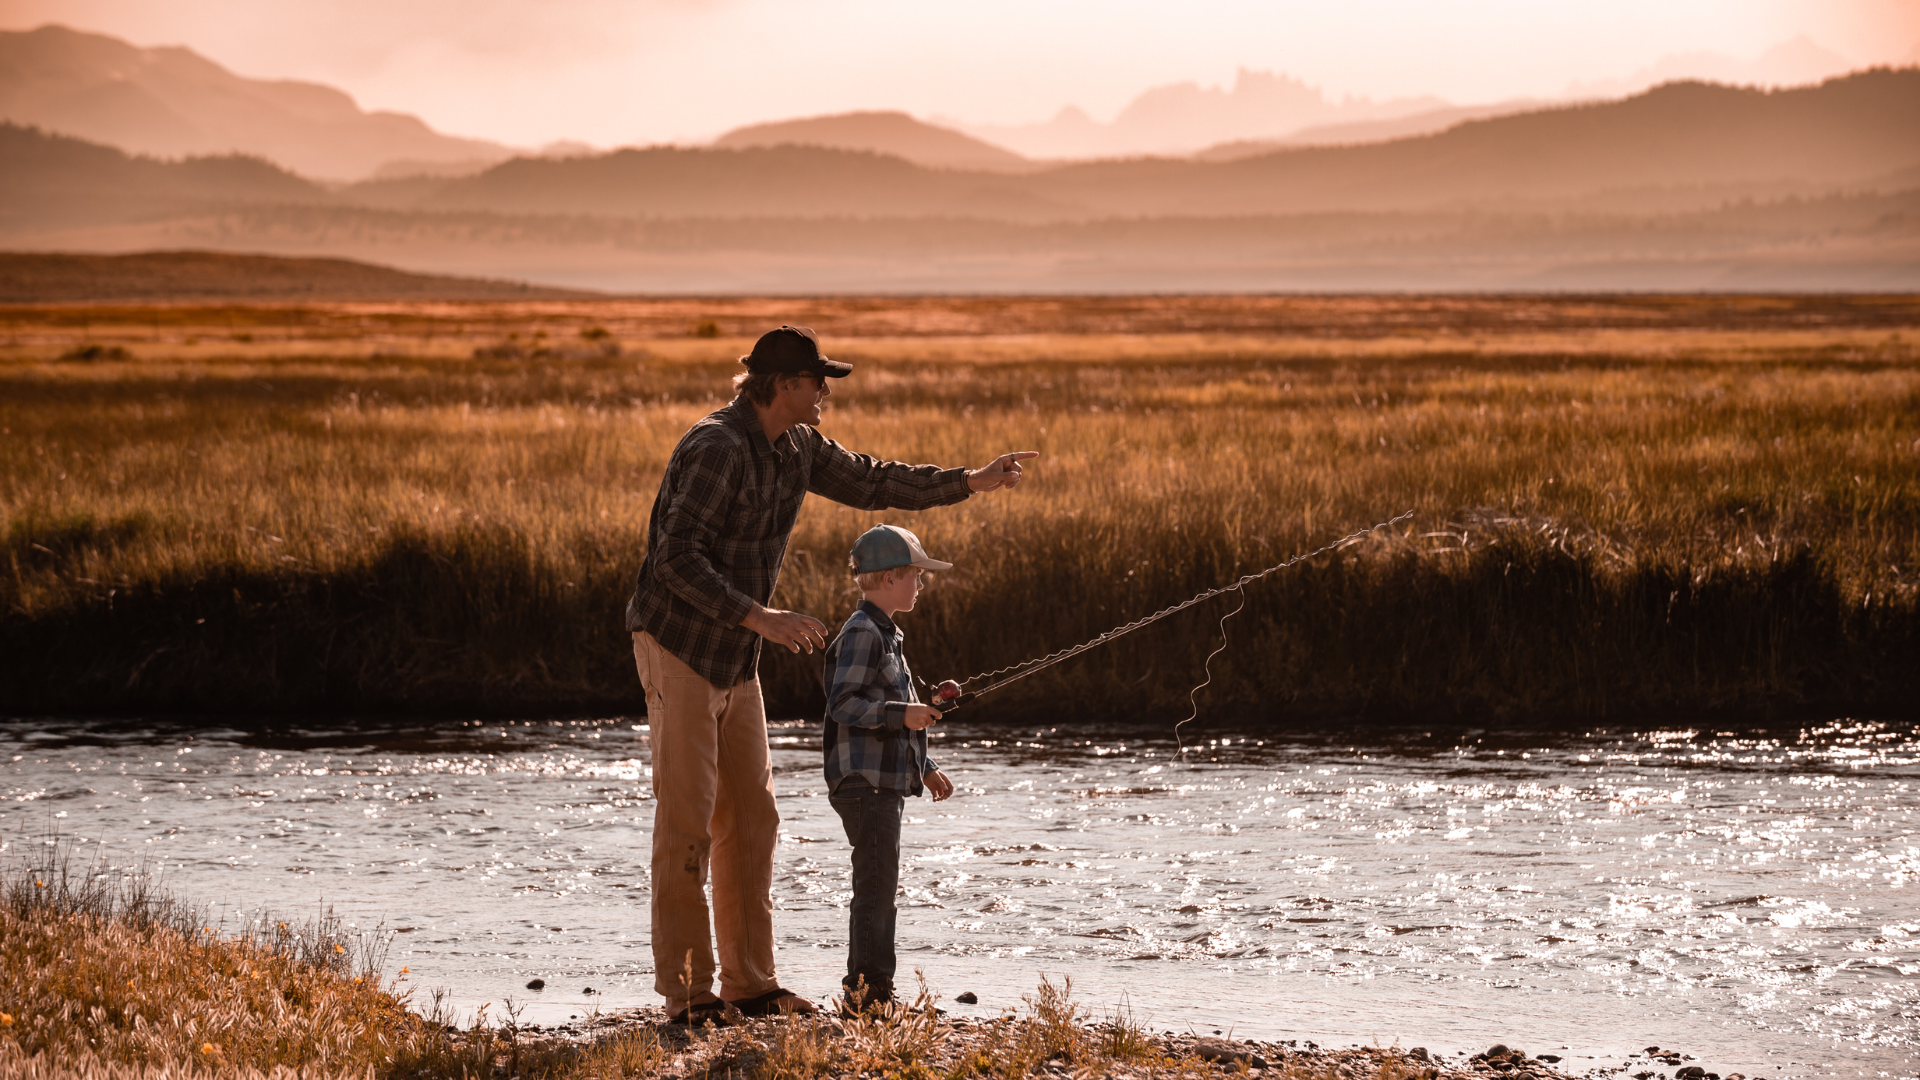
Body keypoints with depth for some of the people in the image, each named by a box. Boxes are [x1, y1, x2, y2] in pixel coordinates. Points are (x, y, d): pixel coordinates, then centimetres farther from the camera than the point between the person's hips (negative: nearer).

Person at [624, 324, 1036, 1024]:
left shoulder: (797, 448, 7)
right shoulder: (717, 449, -21)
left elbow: (869, 483, 21)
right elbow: (678, 559, -27)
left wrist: (972, 482, 17)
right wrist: (760, 617, -31)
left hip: (734, 655, 9)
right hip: (677, 645, -9)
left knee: (750, 819, 8)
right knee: (687, 821, -9)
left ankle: (748, 983, 14)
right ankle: (685, 992, -6)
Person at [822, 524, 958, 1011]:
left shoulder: (885, 634, 21)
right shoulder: (862, 633, -12)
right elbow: (844, 704, -22)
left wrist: (925, 768, 27)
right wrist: (901, 712, -28)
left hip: (887, 782, 11)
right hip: (864, 782, -11)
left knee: (880, 885, 12)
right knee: (876, 884, -11)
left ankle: (874, 990, 16)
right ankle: (866, 988, -11)